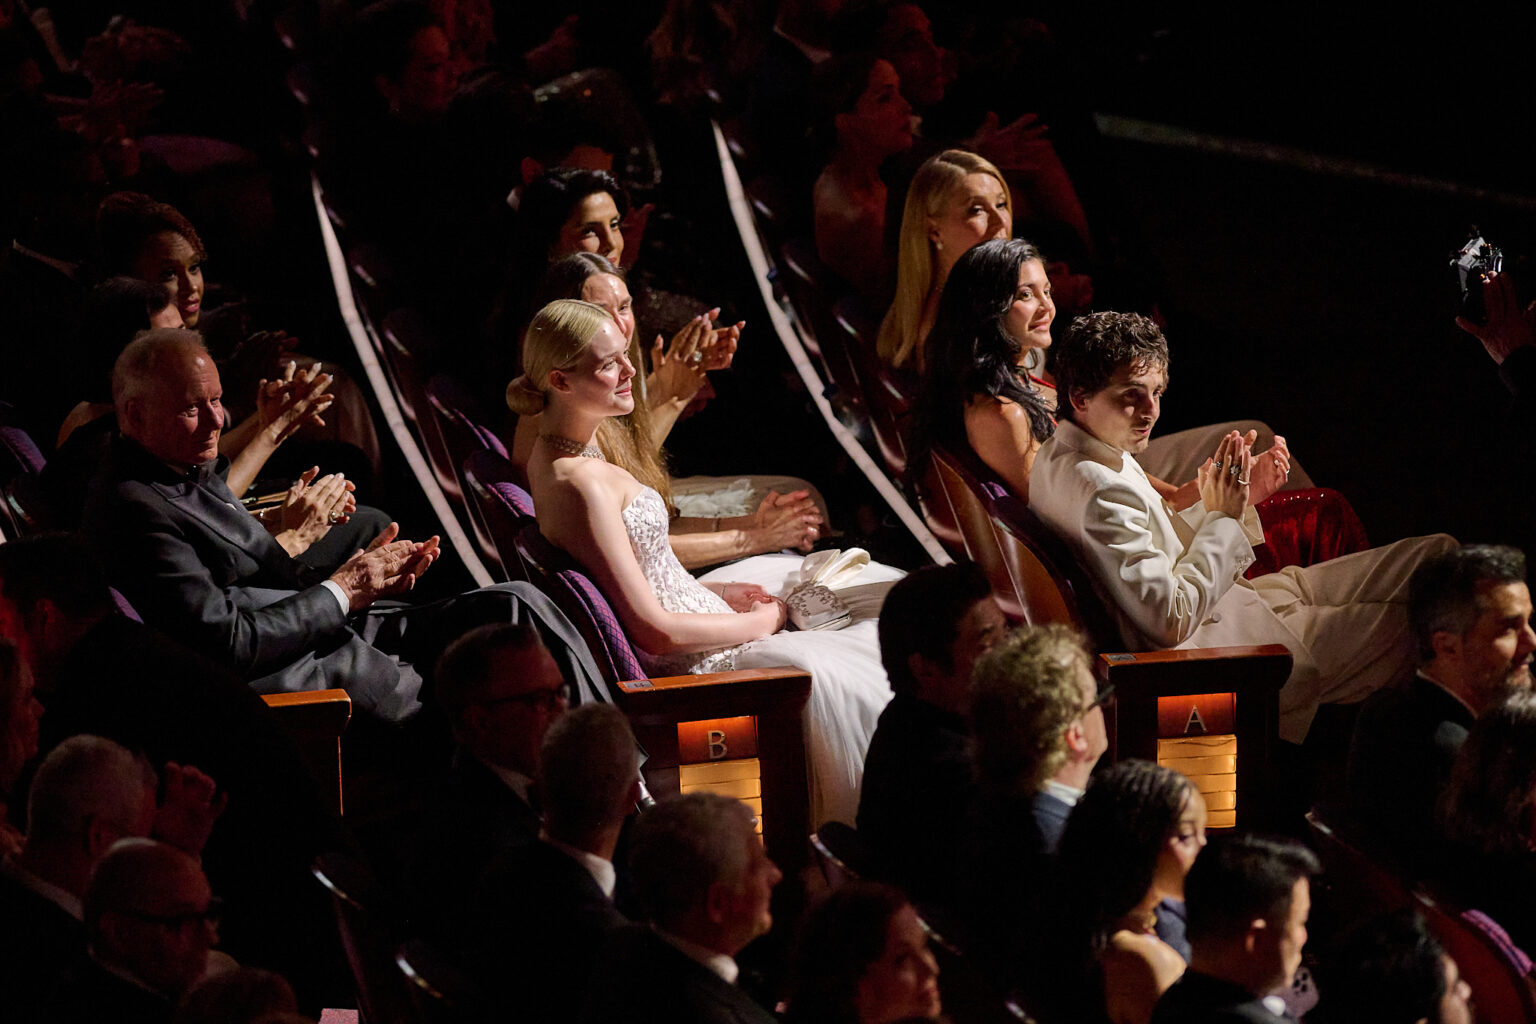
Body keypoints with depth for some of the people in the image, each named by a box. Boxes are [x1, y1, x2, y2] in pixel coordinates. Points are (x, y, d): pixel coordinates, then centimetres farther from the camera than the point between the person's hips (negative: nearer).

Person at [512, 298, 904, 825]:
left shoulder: (555, 451, 3)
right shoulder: (582, 482, -28)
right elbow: (653, 630, -26)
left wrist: (714, 592, 7)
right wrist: (758, 623, -12)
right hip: (688, 662, -10)